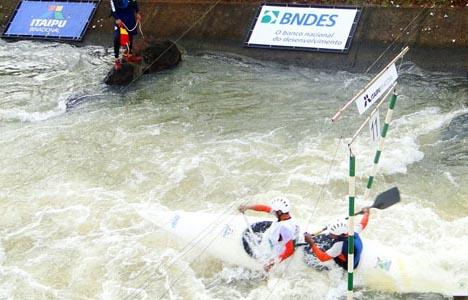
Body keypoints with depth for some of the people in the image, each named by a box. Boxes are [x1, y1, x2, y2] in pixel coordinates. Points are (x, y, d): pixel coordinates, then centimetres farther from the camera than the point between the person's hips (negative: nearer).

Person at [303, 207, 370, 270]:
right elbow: (362, 224, 0)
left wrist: (311, 244, -37)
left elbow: (323, 258, -37)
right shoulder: (354, 233, -23)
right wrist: (366, 213, 20)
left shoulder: (340, 244, -42)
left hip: (345, 266, -7)